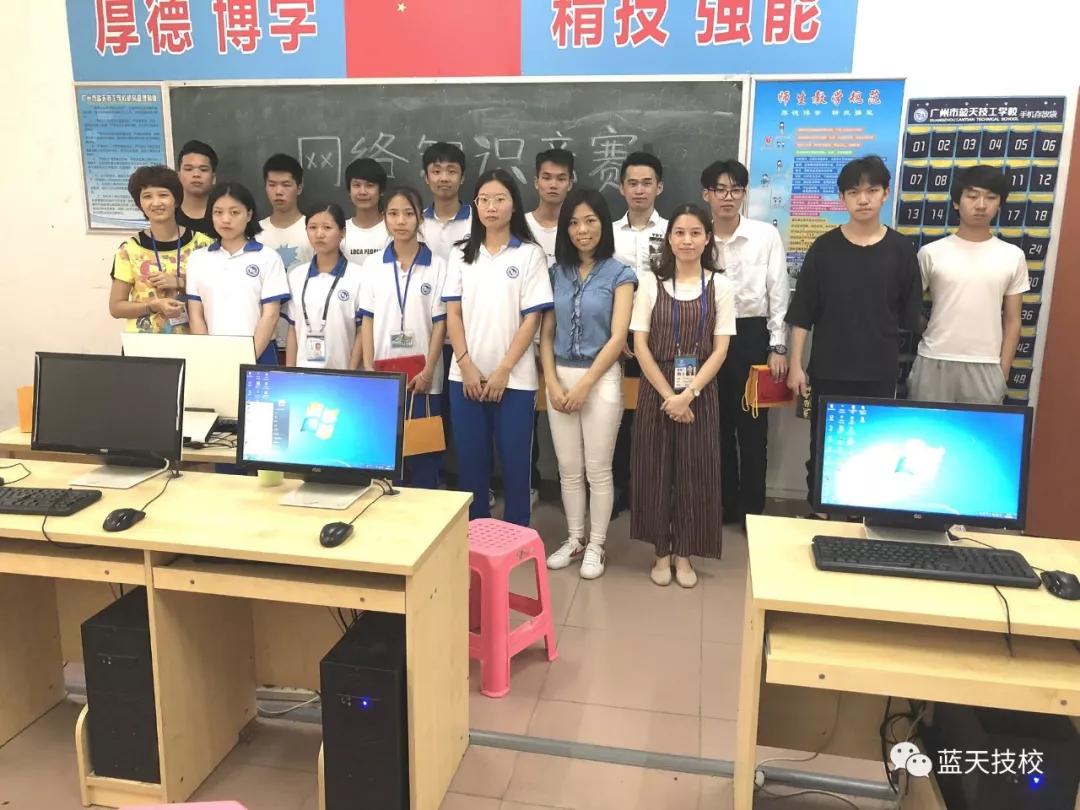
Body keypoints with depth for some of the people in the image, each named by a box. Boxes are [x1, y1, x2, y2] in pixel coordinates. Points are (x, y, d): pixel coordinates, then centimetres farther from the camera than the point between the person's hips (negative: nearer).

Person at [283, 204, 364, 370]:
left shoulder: (358, 276, -5)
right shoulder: (296, 275, 7)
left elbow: (362, 331, -4)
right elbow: (293, 329, 9)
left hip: (341, 372, -3)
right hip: (303, 370, 3)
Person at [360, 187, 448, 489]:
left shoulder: (437, 266, -1)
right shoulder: (373, 266, 6)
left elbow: (440, 322, -2)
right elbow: (368, 320, 5)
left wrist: (428, 371, -10)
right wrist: (369, 370, -3)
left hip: (422, 376, -2)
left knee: (423, 450, 3)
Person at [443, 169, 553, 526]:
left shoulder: (530, 254, 0)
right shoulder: (462, 254, 9)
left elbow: (531, 319, -5)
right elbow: (453, 314, 5)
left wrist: (503, 370, -11)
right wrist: (467, 365, -7)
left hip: (514, 378, -3)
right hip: (466, 376, 3)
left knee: (514, 461, 3)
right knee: (470, 460, 8)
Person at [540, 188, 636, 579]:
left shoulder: (619, 275, -3)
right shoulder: (557, 272, 8)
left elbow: (617, 338, -10)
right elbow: (547, 332, 6)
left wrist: (584, 386, -13)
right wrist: (552, 382, -6)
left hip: (601, 379, -4)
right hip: (561, 378, 4)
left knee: (598, 469, 4)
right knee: (569, 468, 10)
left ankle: (595, 546, 17)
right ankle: (573, 540, 25)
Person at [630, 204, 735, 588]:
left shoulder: (720, 286, 1)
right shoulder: (650, 282, 0)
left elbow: (720, 349, -3)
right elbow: (640, 345, -4)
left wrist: (688, 394, -14)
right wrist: (667, 394, -11)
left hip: (700, 393, 0)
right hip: (656, 390, 0)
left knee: (695, 473, 5)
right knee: (656, 470, 5)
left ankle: (684, 555, 20)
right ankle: (661, 552, 20)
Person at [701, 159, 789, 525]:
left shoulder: (766, 236, -4)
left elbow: (778, 294, -2)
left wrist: (778, 347, -6)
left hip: (752, 335, -2)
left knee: (752, 425, 6)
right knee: (717, 424, 12)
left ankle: (752, 508, 20)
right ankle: (723, 503, 26)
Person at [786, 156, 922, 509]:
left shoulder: (901, 249, 0)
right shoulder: (824, 247, -2)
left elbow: (910, 316, 5)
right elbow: (802, 312, -1)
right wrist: (795, 364, -4)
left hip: (880, 371, 1)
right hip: (828, 369, 0)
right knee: (822, 448, 9)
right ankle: (816, 514, 25)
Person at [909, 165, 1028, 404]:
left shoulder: (1013, 256, 4)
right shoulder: (931, 253, -1)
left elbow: (1012, 321, 6)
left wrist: (1003, 372, 3)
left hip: (986, 367, 1)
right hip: (933, 363, -1)